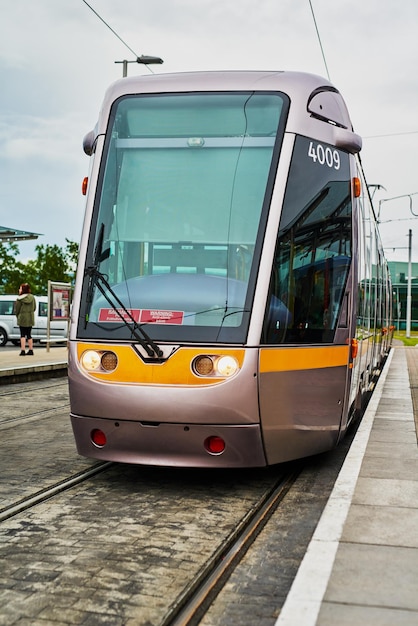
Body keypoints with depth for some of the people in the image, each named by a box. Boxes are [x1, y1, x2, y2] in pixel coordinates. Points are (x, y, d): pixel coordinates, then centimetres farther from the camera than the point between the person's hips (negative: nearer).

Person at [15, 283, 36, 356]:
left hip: (22, 319, -4)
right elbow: (34, 308, 8)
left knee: (23, 335, 1)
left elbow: (16, 309, -5)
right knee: (29, 334, 13)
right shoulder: (32, 297, 1)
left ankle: (22, 350, -5)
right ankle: (31, 350, 14)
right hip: (30, 319, 4)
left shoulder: (20, 299, -12)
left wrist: (18, 316, 12)